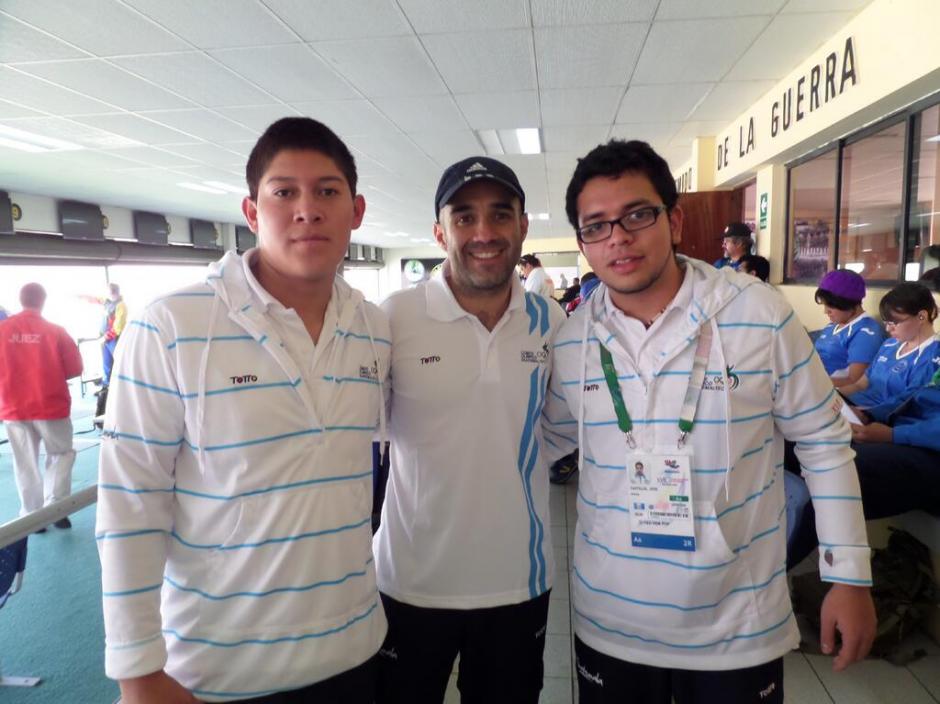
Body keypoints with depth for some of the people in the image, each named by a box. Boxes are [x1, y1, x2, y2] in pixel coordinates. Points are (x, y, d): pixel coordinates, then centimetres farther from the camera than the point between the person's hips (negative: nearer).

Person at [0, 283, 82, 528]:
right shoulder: (56, 331, -10)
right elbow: (75, 369, -5)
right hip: (50, 406, -2)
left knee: (26, 464, 13)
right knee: (61, 454, 16)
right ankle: (54, 507, 5)